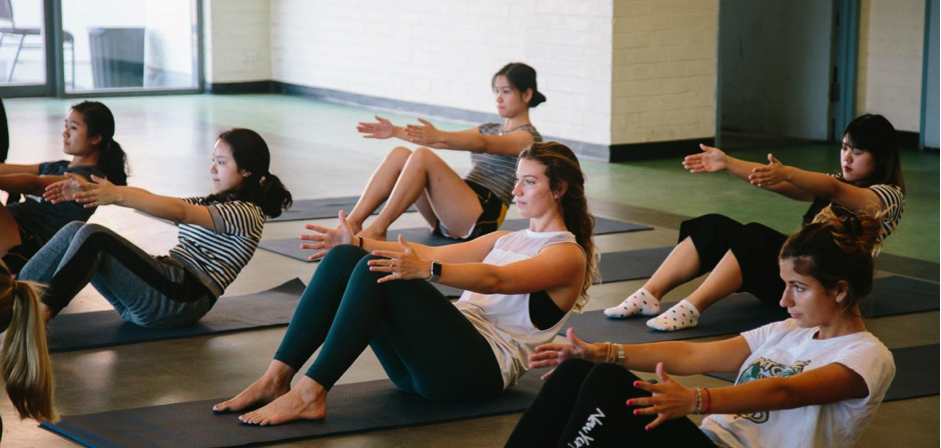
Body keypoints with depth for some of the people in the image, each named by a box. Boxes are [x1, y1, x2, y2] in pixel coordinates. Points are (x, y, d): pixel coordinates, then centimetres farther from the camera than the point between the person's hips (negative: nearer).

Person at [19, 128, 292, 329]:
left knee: (93, 237, -24)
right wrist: (91, 189, 2)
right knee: (75, 230, -6)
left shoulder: (248, 214, -3)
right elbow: (152, 203, 15)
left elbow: (180, 212, -19)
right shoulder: (212, 204, 26)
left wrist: (119, 195, -28)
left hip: (181, 299, -9)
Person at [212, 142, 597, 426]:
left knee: (377, 272, -28)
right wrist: (360, 242, 2)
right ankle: (277, 379, -20)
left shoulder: (568, 255, 1)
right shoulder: (509, 240, 27)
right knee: (343, 258, -13)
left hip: (481, 368, -8)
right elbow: (435, 254, 14)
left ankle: (310, 394, -33)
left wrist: (426, 270, -35)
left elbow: (496, 280, -19)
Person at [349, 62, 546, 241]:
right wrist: (396, 131, 2)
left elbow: (482, 145, -20)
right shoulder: (489, 129, 26)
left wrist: (438, 136, -36)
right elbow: (444, 141, 15)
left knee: (423, 156, -25)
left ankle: (377, 230, -26)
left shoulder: (528, 136, 0)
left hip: (480, 219, -8)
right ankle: (353, 222, -19)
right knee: (400, 154, -9)